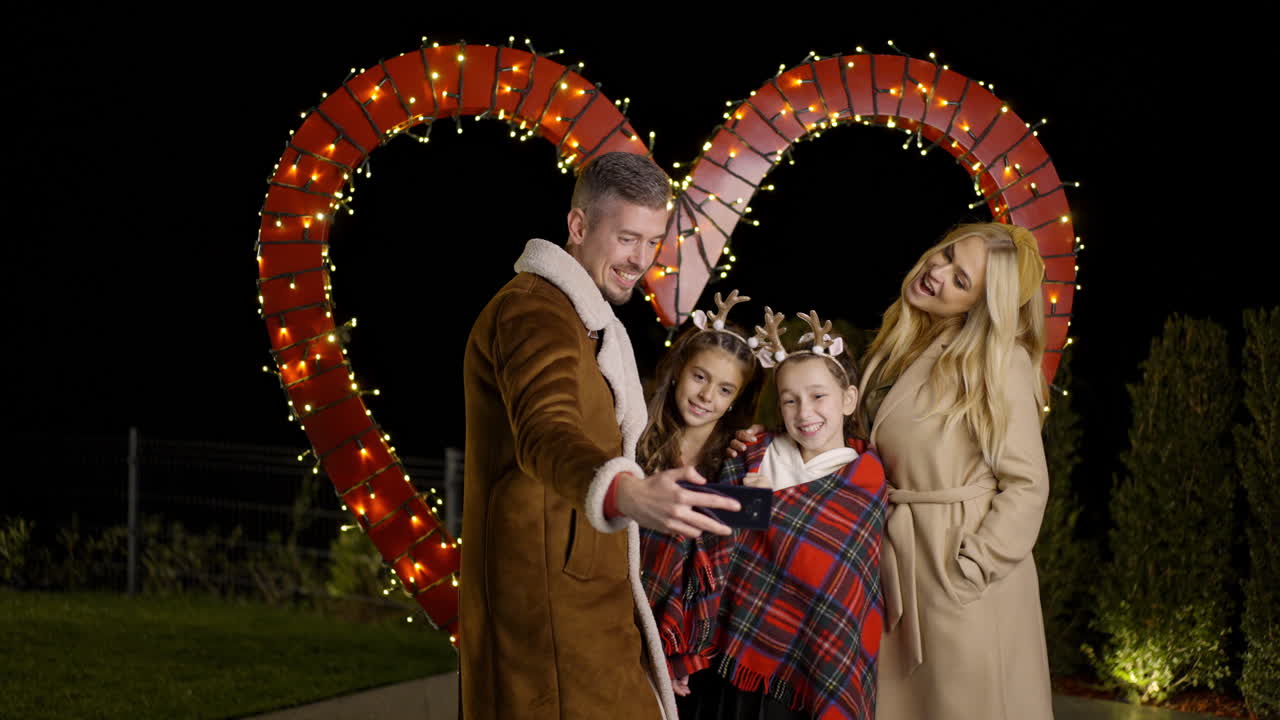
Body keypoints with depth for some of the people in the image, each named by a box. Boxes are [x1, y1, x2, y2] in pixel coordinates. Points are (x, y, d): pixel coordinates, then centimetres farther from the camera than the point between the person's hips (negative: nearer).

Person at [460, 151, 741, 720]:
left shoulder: (586, 321, 20)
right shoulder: (531, 312, -15)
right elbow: (545, 432, -36)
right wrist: (627, 495, -54)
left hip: (582, 590, 10)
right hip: (549, 602, -10)